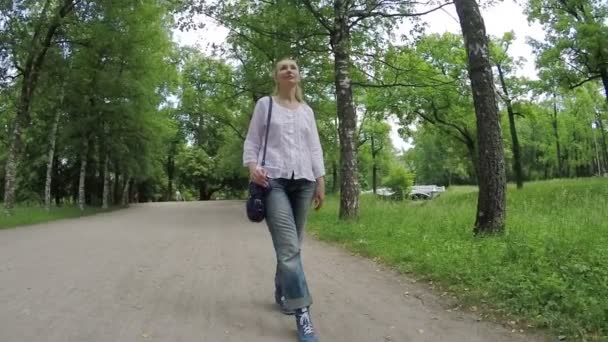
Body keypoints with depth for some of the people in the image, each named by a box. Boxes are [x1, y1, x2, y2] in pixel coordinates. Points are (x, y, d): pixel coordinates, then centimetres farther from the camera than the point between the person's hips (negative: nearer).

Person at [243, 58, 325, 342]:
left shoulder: (307, 111, 19)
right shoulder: (265, 104, 11)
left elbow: (315, 148, 16)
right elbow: (252, 141, 8)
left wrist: (320, 182, 10)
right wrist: (252, 166, -11)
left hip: (303, 180, 4)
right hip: (273, 180, -4)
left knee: (290, 245, 7)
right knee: (288, 246, -14)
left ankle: (282, 292, 29)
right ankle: (302, 313, -11)